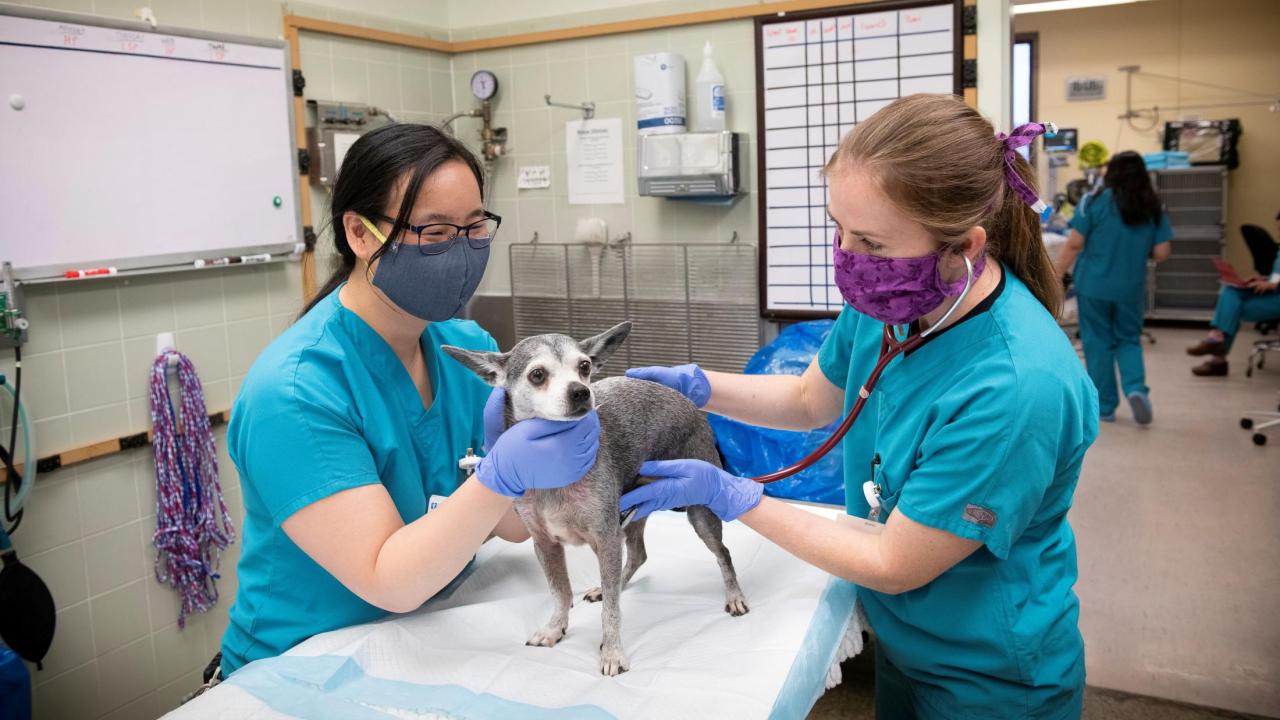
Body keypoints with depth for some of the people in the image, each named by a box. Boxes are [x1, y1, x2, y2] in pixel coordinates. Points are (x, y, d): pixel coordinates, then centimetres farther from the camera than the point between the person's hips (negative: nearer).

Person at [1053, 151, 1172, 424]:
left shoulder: (1095, 201, -7)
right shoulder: (1155, 209, 1)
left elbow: (1074, 244, -9)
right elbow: (1161, 254, 0)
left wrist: (1057, 276, -1)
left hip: (1094, 286, -2)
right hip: (1131, 289, 2)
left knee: (1099, 343, 7)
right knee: (1129, 340, 17)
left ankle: (1105, 406, 13)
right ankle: (1136, 388, -7)